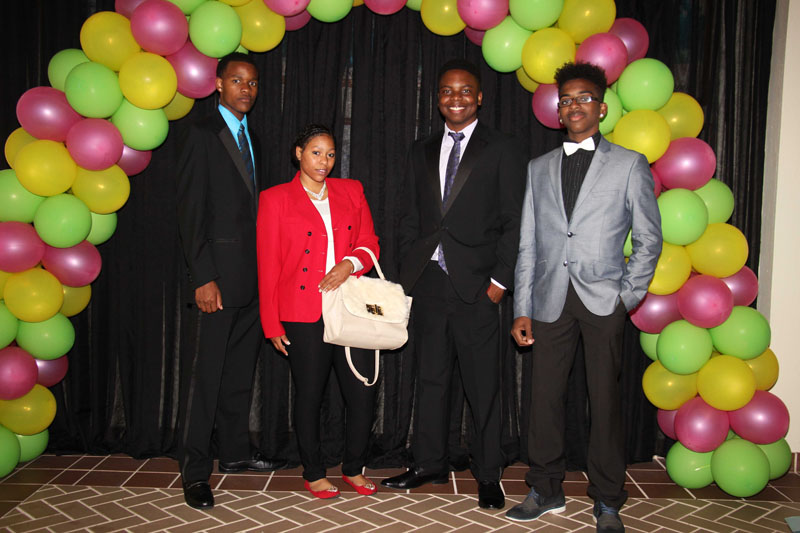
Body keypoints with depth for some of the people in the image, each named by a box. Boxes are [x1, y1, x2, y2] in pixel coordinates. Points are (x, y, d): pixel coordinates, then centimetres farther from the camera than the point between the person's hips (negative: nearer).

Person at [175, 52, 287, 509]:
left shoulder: (252, 139, 18)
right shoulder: (202, 135, -5)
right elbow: (191, 212, -11)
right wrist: (203, 278, -17)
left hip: (254, 277, 7)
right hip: (221, 275, -7)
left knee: (241, 371, 14)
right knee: (209, 374, -2)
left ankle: (235, 451, 27)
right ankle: (196, 470, 8)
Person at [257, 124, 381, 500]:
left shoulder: (351, 191, 12)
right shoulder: (275, 199, 2)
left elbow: (369, 242, 13)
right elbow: (268, 265, 1)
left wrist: (351, 263, -10)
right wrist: (272, 323, -2)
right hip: (304, 313, -3)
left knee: (362, 392, 2)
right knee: (309, 395, 7)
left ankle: (354, 468, 23)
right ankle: (314, 473, 26)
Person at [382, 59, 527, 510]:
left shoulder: (504, 151, 2)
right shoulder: (422, 152, 16)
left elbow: (514, 223, -2)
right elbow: (409, 218, 15)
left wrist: (500, 279, -9)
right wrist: (409, 270, 5)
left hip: (477, 286, -4)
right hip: (429, 283, 5)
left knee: (483, 385, 3)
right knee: (431, 379, 13)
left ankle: (488, 474, 16)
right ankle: (429, 464, 26)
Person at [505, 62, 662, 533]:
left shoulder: (629, 164, 7)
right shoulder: (539, 168, 15)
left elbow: (649, 238, 6)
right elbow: (528, 245, 11)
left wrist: (630, 296, -4)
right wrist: (522, 309, 6)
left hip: (603, 300, -2)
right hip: (550, 299, 3)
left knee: (606, 401, 1)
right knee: (545, 397, 5)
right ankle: (547, 491, 22)